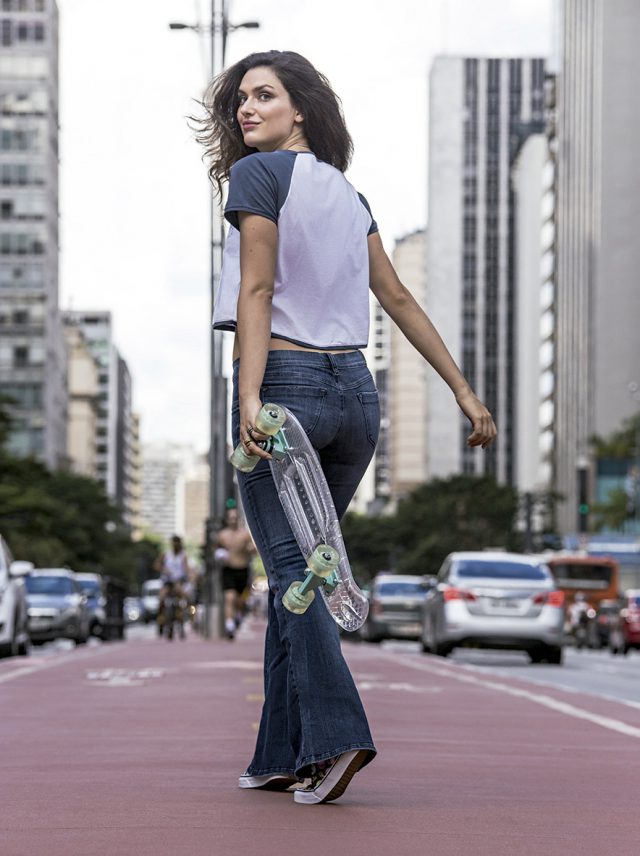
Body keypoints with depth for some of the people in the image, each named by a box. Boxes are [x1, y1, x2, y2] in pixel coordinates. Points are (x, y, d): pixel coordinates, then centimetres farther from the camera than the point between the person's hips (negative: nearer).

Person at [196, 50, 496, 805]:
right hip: (354, 393, 6)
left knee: (290, 569, -7)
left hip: (282, 382, -6)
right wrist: (464, 391, 16)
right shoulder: (347, 196, 17)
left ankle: (336, 735, -22)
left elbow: (257, 291, -13)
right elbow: (399, 300, 16)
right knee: (298, 569, 11)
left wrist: (249, 398, -20)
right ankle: (280, 755, 12)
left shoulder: (258, 175, -4)